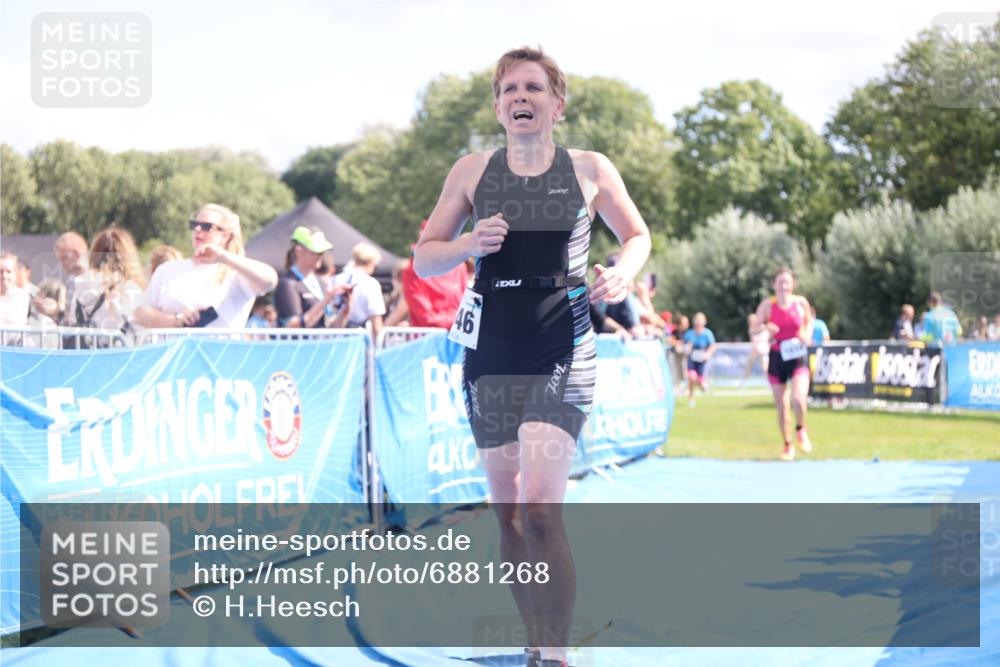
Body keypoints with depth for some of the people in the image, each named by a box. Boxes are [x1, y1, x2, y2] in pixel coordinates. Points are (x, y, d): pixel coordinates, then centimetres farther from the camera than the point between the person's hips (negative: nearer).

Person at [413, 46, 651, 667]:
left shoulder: (589, 170, 1)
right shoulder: (472, 171, 5)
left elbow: (638, 234, 15)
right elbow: (424, 258, 10)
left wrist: (623, 273, -7)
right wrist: (470, 244, -11)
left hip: (562, 357, -3)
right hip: (491, 354, 3)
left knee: (541, 509, -16)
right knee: (508, 513, 8)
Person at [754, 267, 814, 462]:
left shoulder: (801, 303, -3)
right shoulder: (767, 305, -6)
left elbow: (809, 320, 15)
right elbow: (755, 329, -3)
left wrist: (807, 334, -4)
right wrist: (765, 328, -25)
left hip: (798, 357, -1)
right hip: (777, 357, 1)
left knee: (798, 399, -21)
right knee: (781, 407, 6)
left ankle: (801, 429, 10)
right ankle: (788, 445, 24)